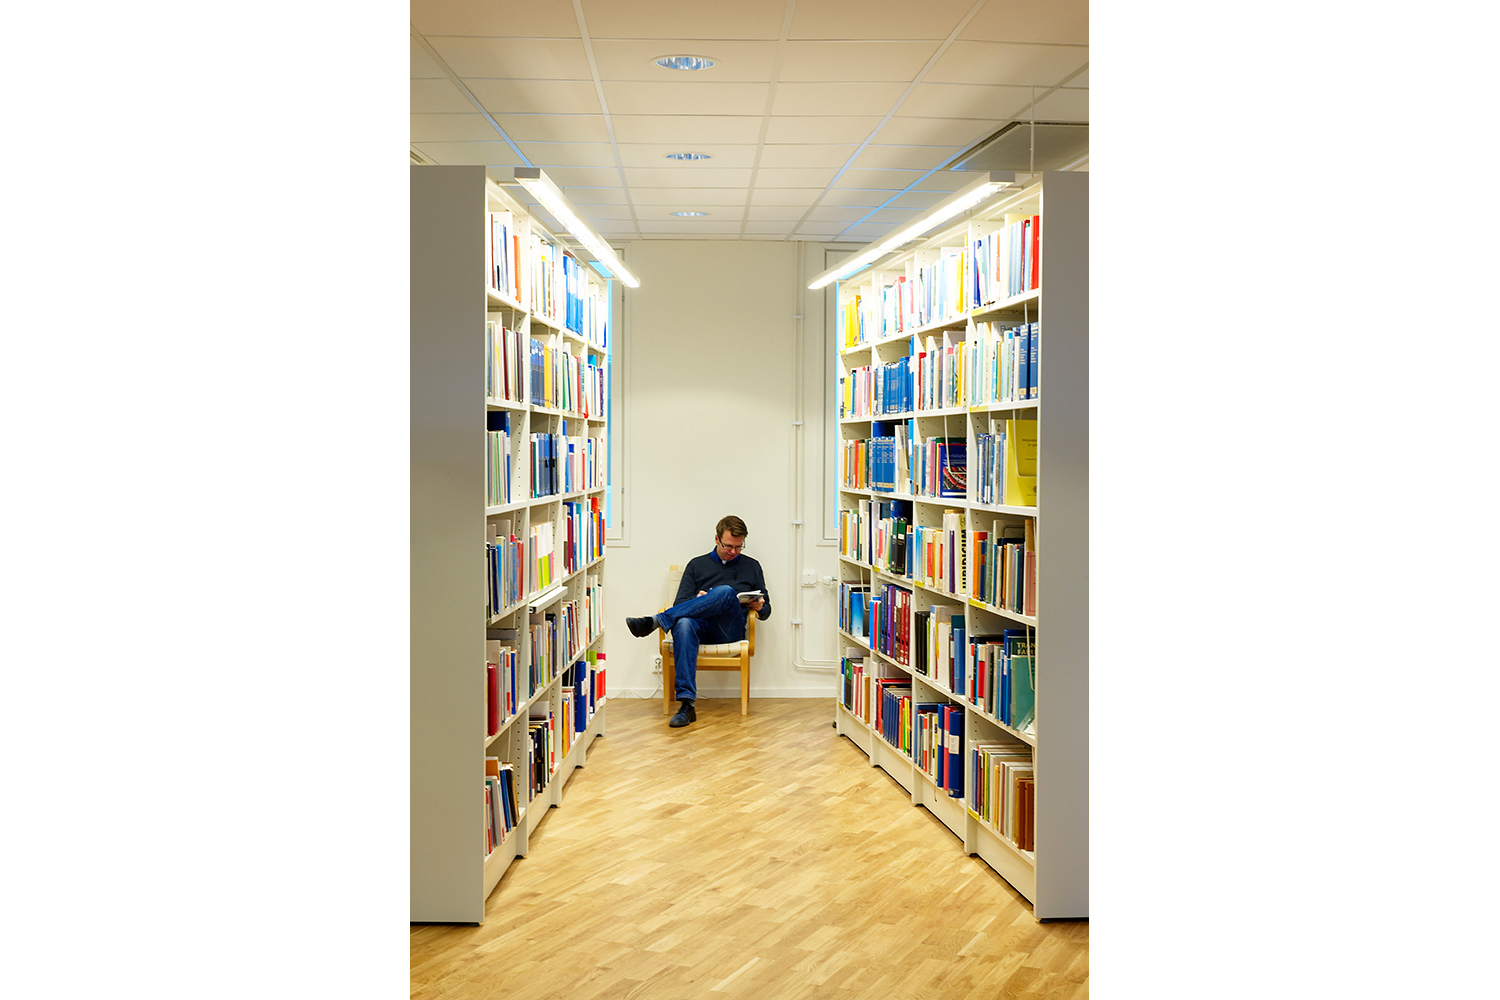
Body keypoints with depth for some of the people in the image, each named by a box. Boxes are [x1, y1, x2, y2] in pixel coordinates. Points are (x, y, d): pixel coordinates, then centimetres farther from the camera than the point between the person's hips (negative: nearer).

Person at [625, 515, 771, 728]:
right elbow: (680, 603, 13)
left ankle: (656, 620, -36)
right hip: (701, 626, 0)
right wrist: (699, 601, -9)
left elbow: (765, 612, 22)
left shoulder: (752, 567, 22)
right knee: (683, 624, -39)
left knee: (726, 592, -33)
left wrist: (759, 607, -2)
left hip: (730, 630, 0)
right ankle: (686, 704, -46)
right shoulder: (697, 565, 21)